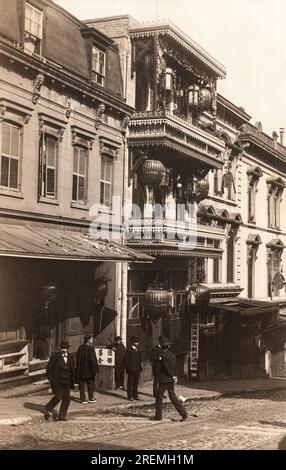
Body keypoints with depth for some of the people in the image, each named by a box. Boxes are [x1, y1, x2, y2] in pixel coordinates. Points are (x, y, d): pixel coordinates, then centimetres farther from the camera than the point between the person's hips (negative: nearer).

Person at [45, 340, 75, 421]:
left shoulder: (69, 358, 11)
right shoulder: (55, 357, -5)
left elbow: (72, 369, 20)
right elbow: (49, 368, -3)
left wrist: (72, 380, 12)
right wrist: (51, 379, -9)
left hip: (66, 381, 5)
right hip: (57, 380, -5)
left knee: (66, 398, 1)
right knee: (58, 396, -14)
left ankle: (62, 415, 10)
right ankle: (49, 408, 13)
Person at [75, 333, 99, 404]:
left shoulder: (80, 348, 1)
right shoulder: (90, 348, -16)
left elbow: (78, 359, 8)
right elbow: (93, 359, -19)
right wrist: (95, 369, -11)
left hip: (81, 370, 4)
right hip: (89, 370, -4)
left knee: (82, 385, 9)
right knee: (91, 384, 12)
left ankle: (83, 399, 10)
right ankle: (91, 398, 17)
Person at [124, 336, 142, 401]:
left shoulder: (137, 350, 12)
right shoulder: (129, 350, -10)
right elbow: (126, 361, -10)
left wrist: (140, 367, 10)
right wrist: (129, 368, -17)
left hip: (137, 369, 7)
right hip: (131, 370, -7)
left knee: (136, 383, 12)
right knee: (130, 383, 1)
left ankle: (135, 395, 20)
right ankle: (130, 396, 7)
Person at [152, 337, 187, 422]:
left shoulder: (163, 355, -15)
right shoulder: (172, 355, 8)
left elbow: (167, 368, -18)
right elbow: (173, 367, 12)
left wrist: (173, 376, -12)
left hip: (164, 380, -7)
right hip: (170, 380, 7)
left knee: (159, 397, 4)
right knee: (172, 396, 10)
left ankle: (158, 416, 9)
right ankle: (183, 413, 1)